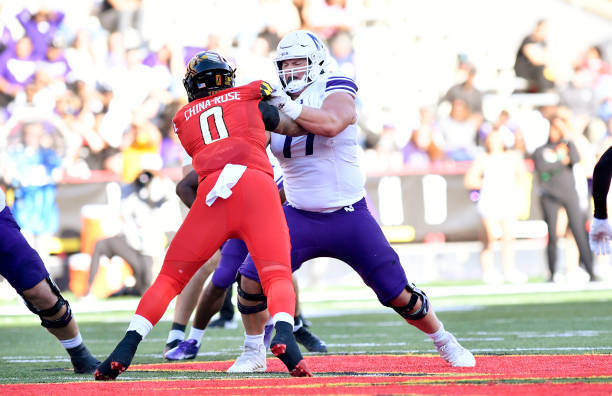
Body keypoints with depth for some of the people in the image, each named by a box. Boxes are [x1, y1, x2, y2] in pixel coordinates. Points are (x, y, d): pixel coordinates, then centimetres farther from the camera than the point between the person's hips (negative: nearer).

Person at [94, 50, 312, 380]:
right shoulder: (250, 98, 23)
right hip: (258, 186, -1)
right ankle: (284, 334, -32)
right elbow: (297, 128, 34)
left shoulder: (184, 119, 28)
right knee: (278, 278, 0)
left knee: (170, 278, 11)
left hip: (213, 192, 1)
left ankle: (123, 352, -1)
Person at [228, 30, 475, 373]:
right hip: (300, 219, 4)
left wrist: (288, 106, -35)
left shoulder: (335, 93, -10)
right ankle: (253, 354, 7)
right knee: (252, 278, -14)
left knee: (398, 294, 1)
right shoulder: (277, 101, 5)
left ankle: (446, 343, 24)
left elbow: (330, 124, -32)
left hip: (350, 219, -4)